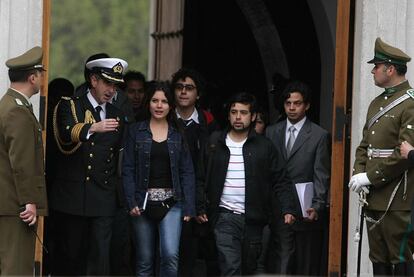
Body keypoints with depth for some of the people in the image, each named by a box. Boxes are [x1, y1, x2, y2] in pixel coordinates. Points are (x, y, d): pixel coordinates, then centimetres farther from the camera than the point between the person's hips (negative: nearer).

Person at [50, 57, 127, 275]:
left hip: (104, 198, 3)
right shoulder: (70, 106, 2)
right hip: (73, 196, -3)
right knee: (70, 254, 2)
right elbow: (67, 135, -19)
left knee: (100, 255, -6)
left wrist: (115, 188, 13)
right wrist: (92, 128, -36)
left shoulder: (117, 116, 16)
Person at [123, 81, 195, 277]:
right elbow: (128, 169, 0)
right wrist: (131, 201, -11)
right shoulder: (136, 132, 4)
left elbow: (187, 172, 4)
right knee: (144, 261, 5)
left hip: (171, 203, 0)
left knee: (170, 255, -18)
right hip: (144, 202, 0)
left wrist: (188, 207, -4)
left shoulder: (178, 134, 7)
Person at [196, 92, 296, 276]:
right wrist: (200, 208, 0)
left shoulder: (264, 146, 5)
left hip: (253, 219, 1)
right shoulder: (214, 143, 6)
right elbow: (201, 179, 10)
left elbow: (280, 181, 4)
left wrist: (287, 209, -9)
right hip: (225, 217, -1)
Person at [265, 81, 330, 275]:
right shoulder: (272, 132, 10)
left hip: (306, 213, -2)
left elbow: (321, 177, -4)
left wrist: (317, 207, -14)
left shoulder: (319, 136, 0)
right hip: (279, 212, 2)